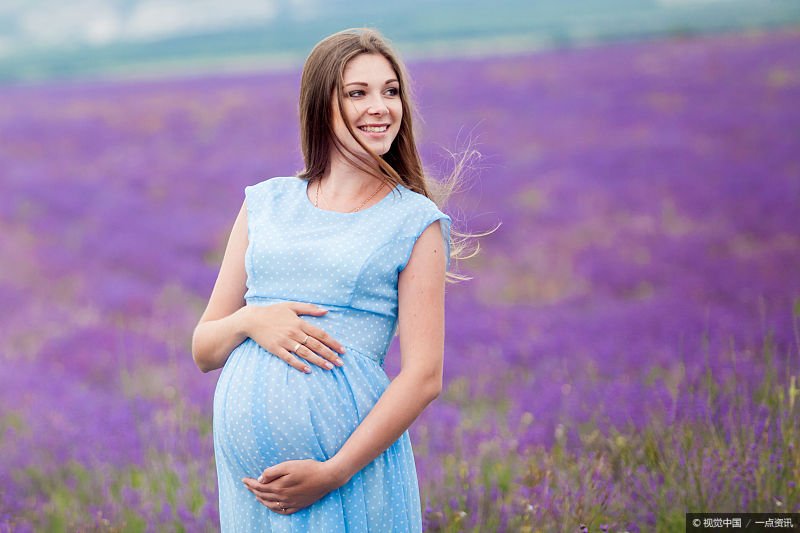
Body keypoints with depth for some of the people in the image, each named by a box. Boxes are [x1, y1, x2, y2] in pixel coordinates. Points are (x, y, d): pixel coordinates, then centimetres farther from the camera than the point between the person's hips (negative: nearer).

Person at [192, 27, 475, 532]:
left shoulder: (414, 222, 0)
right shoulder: (266, 203, 10)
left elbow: (424, 376, -7)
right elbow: (204, 350, 13)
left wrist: (332, 473, -15)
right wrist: (249, 321, -8)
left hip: (350, 463, -3)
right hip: (248, 466, 3)